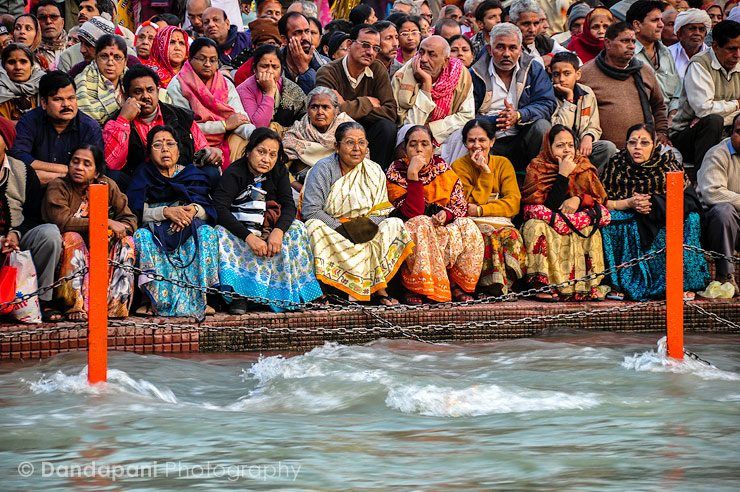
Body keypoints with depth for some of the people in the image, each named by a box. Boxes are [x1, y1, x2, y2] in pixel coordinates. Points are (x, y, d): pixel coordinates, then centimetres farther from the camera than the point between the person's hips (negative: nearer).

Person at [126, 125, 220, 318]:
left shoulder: (192, 174, 20)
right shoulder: (143, 176, 15)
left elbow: (209, 211, 8)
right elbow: (138, 212, -1)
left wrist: (194, 210, -15)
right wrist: (166, 212, -18)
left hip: (188, 232, 1)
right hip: (156, 232, -1)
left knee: (206, 232, -30)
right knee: (141, 236, -33)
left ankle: (199, 298, -36)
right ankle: (155, 301, -39)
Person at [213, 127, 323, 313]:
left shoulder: (279, 171, -1)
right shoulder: (234, 173, -17)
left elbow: (289, 205, -10)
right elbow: (219, 209, -30)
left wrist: (278, 231, -32)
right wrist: (248, 237, -41)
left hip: (268, 227, 4)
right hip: (238, 227, -4)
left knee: (297, 229, -21)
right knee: (221, 234, -35)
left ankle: (292, 292, -19)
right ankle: (239, 295, -38)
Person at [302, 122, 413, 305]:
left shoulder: (374, 171, 6)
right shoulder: (322, 169, -7)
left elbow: (381, 211, 3)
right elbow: (310, 211, -16)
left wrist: (367, 226, -19)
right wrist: (342, 228, -22)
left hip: (363, 231, 4)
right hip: (330, 230, -4)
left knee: (394, 225, -18)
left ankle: (379, 289, -23)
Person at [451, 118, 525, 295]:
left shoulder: (503, 164, 8)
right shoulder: (459, 166, 2)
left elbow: (513, 203, -4)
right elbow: (473, 203, -9)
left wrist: (480, 210, -14)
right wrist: (485, 171, -13)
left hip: (500, 220, 2)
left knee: (511, 235, -34)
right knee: (490, 235, -36)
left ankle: (504, 283, -21)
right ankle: (494, 285, -26)